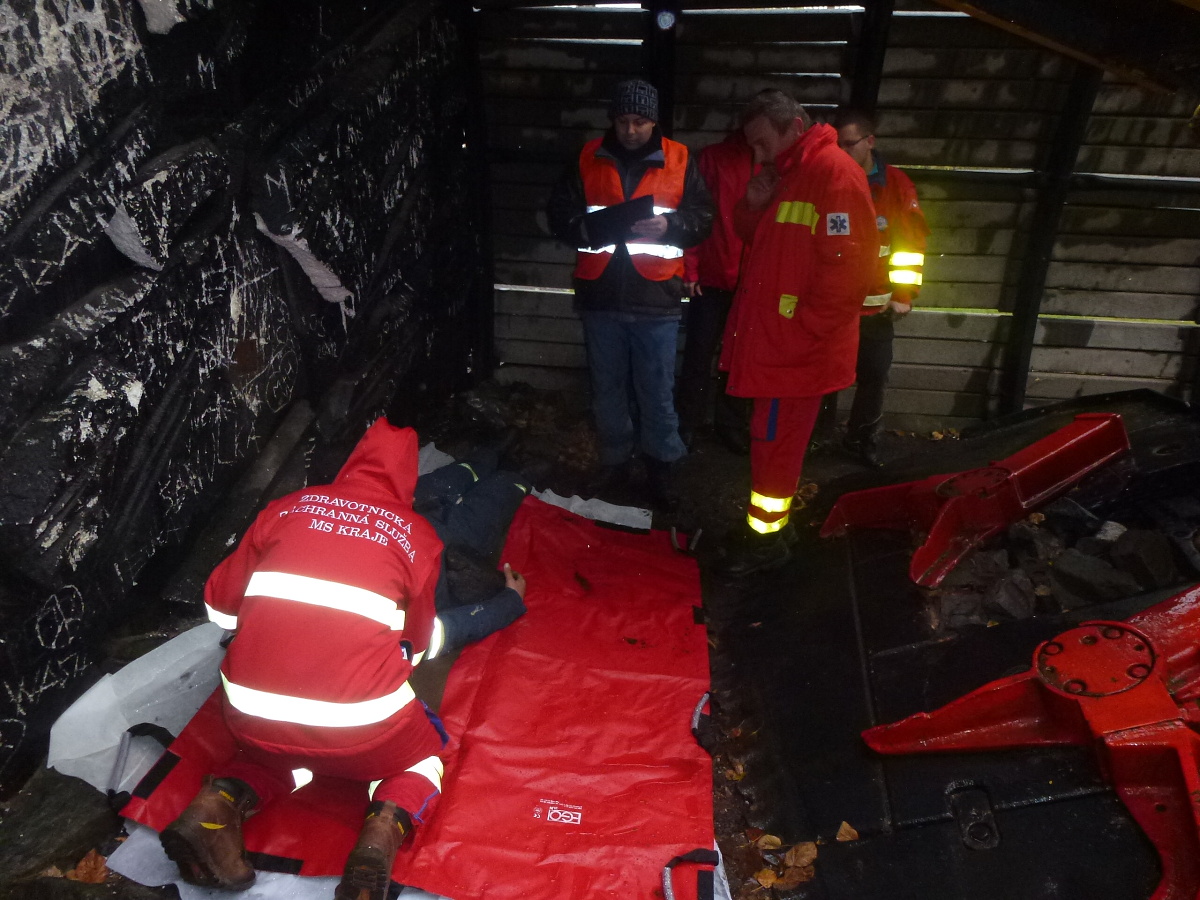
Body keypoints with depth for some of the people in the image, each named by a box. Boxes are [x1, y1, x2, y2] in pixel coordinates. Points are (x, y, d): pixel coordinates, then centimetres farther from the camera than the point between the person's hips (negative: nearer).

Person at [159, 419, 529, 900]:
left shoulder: (289, 506, 10)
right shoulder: (417, 534, 4)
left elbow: (219, 604, 17)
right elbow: (419, 644, 14)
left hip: (251, 715, 4)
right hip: (359, 723, -3)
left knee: (284, 747, 36)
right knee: (425, 752, 26)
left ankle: (221, 802, 6)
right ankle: (382, 834, -4)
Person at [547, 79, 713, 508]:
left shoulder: (679, 160, 3)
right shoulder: (588, 158, 6)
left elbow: (702, 216, 2)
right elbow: (558, 211, 6)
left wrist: (669, 225, -18)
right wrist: (585, 228, -15)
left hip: (656, 298, -2)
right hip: (600, 295, 2)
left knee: (657, 392, 4)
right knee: (607, 389, 14)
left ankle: (661, 467, 23)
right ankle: (614, 461, 32)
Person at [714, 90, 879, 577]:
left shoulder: (834, 173, -16)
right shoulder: (786, 175, 15)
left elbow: (847, 266, -22)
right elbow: (757, 242, 21)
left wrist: (801, 328, -19)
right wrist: (754, 207, 0)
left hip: (797, 347, -9)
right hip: (770, 338, 9)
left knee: (773, 441, 0)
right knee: (773, 439, 17)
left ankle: (766, 538, 15)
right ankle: (767, 526, 30)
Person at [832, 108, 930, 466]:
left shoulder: (896, 183, -3)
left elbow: (913, 239, 0)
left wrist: (904, 294, -3)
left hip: (876, 307, 1)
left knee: (873, 378, 9)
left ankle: (862, 442, 24)